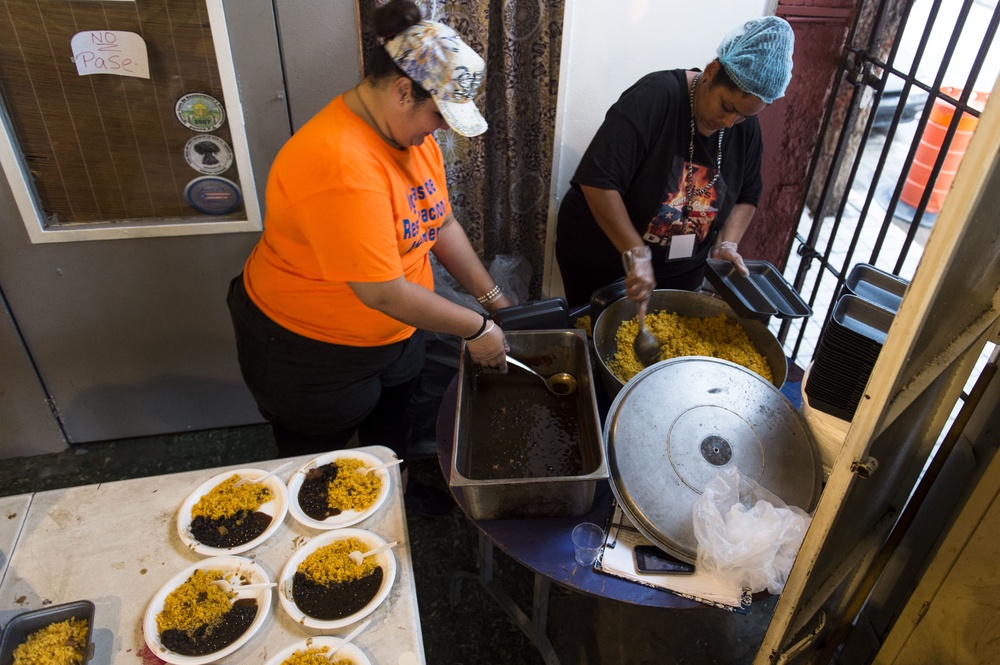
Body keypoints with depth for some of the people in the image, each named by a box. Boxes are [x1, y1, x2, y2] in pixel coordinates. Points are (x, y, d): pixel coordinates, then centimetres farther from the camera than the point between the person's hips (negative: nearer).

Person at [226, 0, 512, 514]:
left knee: (391, 425, 30)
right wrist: (474, 329, -24)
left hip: (394, 332, 8)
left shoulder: (412, 134, -5)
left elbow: (442, 224, 2)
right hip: (309, 351, -7)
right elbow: (382, 292, -35)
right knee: (320, 466, 19)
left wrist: (493, 298, -1)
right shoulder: (339, 163, -35)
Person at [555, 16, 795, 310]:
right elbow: (597, 180, -31)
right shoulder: (655, 96, -23)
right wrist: (636, 254, -33)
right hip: (601, 258, -5)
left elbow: (746, 196, 9)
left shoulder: (746, 128, -4)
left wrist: (727, 244, -10)